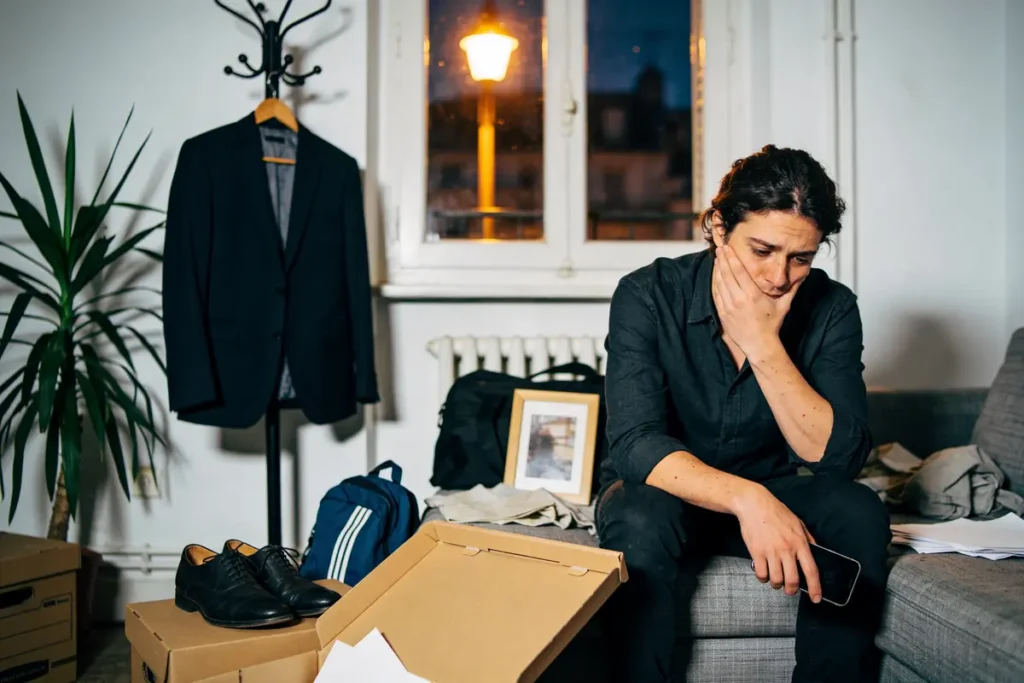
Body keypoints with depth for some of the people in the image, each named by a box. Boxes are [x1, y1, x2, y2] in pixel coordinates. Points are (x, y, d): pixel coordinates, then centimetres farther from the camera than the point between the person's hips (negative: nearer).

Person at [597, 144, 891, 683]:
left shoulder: (831, 309, -11)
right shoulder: (648, 296, -19)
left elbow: (839, 455, -19)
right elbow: (635, 444, -29)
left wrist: (763, 345, -30)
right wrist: (747, 499, -45)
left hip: (770, 494, 3)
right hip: (665, 493, -2)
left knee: (858, 513, -25)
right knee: (639, 521, -34)